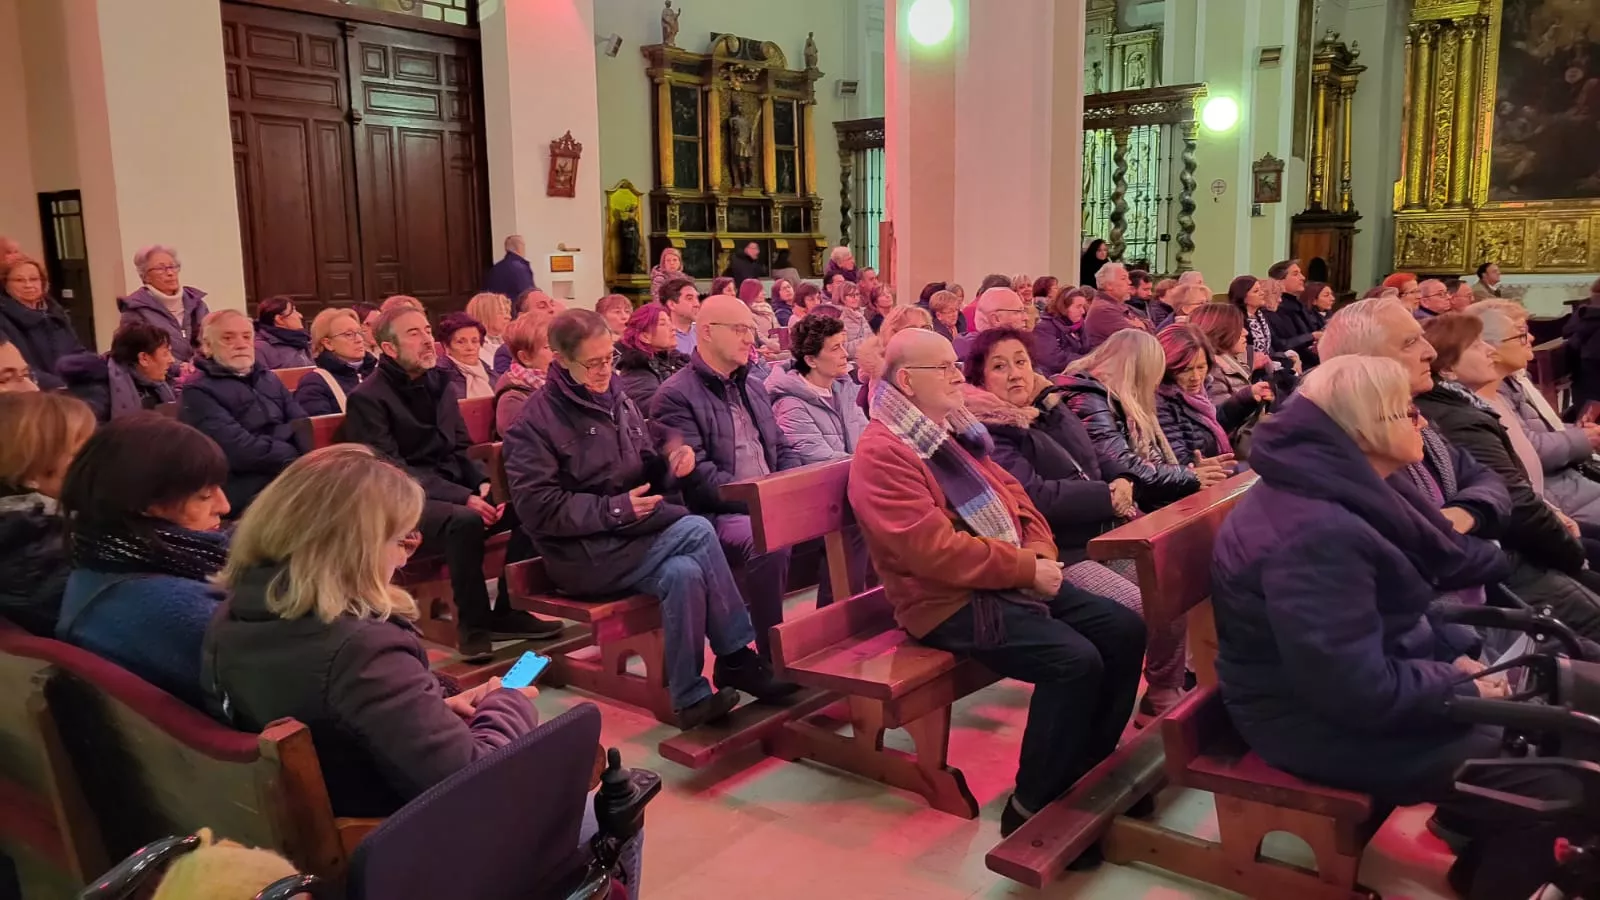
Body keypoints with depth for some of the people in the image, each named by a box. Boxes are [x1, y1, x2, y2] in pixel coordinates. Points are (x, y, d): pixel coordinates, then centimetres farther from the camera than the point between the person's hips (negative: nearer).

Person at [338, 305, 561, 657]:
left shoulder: (439, 383, 14)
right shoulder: (368, 399, -9)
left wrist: (482, 484, -6)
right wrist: (463, 497, -25)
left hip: (454, 492, 7)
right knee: (465, 521, -36)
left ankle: (508, 611, -4)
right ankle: (474, 623, -17)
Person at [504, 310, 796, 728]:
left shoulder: (618, 401, 11)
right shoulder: (535, 421, -10)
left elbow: (647, 470, 17)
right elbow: (537, 508, -15)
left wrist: (672, 461, -7)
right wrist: (615, 509, -21)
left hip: (631, 530, 6)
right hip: (582, 551, -6)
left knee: (685, 573, -27)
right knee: (697, 531, -26)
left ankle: (691, 696, -16)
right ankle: (738, 657, -15)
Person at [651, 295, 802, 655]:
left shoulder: (754, 388, 19)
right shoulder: (676, 396, -7)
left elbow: (782, 450, 20)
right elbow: (697, 476, -17)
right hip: (716, 515, -7)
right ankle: (774, 658, -22)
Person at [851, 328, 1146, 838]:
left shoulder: (954, 429, 14)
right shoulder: (882, 453, -17)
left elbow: (1011, 494, 17)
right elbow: (935, 549, -24)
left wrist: (1041, 553, -3)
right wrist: (1027, 567, -19)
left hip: (1010, 580, 10)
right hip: (950, 601, -9)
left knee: (1124, 629, 1)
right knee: (1075, 661, -25)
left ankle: (1090, 770, 16)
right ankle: (1033, 808, -8)